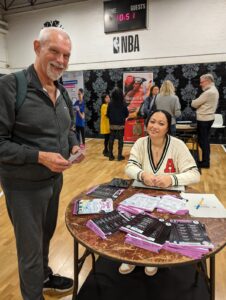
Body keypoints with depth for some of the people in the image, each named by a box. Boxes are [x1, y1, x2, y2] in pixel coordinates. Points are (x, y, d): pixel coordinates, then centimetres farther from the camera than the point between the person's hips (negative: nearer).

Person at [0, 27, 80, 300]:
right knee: (30, 248, 12)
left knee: (46, 236, 26)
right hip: (25, 186, -6)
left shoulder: (62, 92, 5)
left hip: (55, 179, 7)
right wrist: (40, 156, -26)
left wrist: (74, 145, -4)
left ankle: (44, 277, 52)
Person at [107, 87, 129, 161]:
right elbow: (127, 114, -4)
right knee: (120, 140, 6)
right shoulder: (123, 103, -11)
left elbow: (108, 114, -2)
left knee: (111, 139, 10)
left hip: (112, 124, 2)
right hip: (121, 124, -2)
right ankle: (119, 156, 8)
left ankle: (111, 155, 14)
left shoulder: (110, 103, -7)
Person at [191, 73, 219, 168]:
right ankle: (206, 160, 26)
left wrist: (193, 101, 4)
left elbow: (194, 104, -15)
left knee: (203, 141, -2)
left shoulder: (208, 92, -21)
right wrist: (198, 103, 3)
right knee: (205, 140, 17)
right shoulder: (214, 90, 13)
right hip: (208, 118, 10)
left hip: (204, 119, -10)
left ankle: (205, 162, 7)